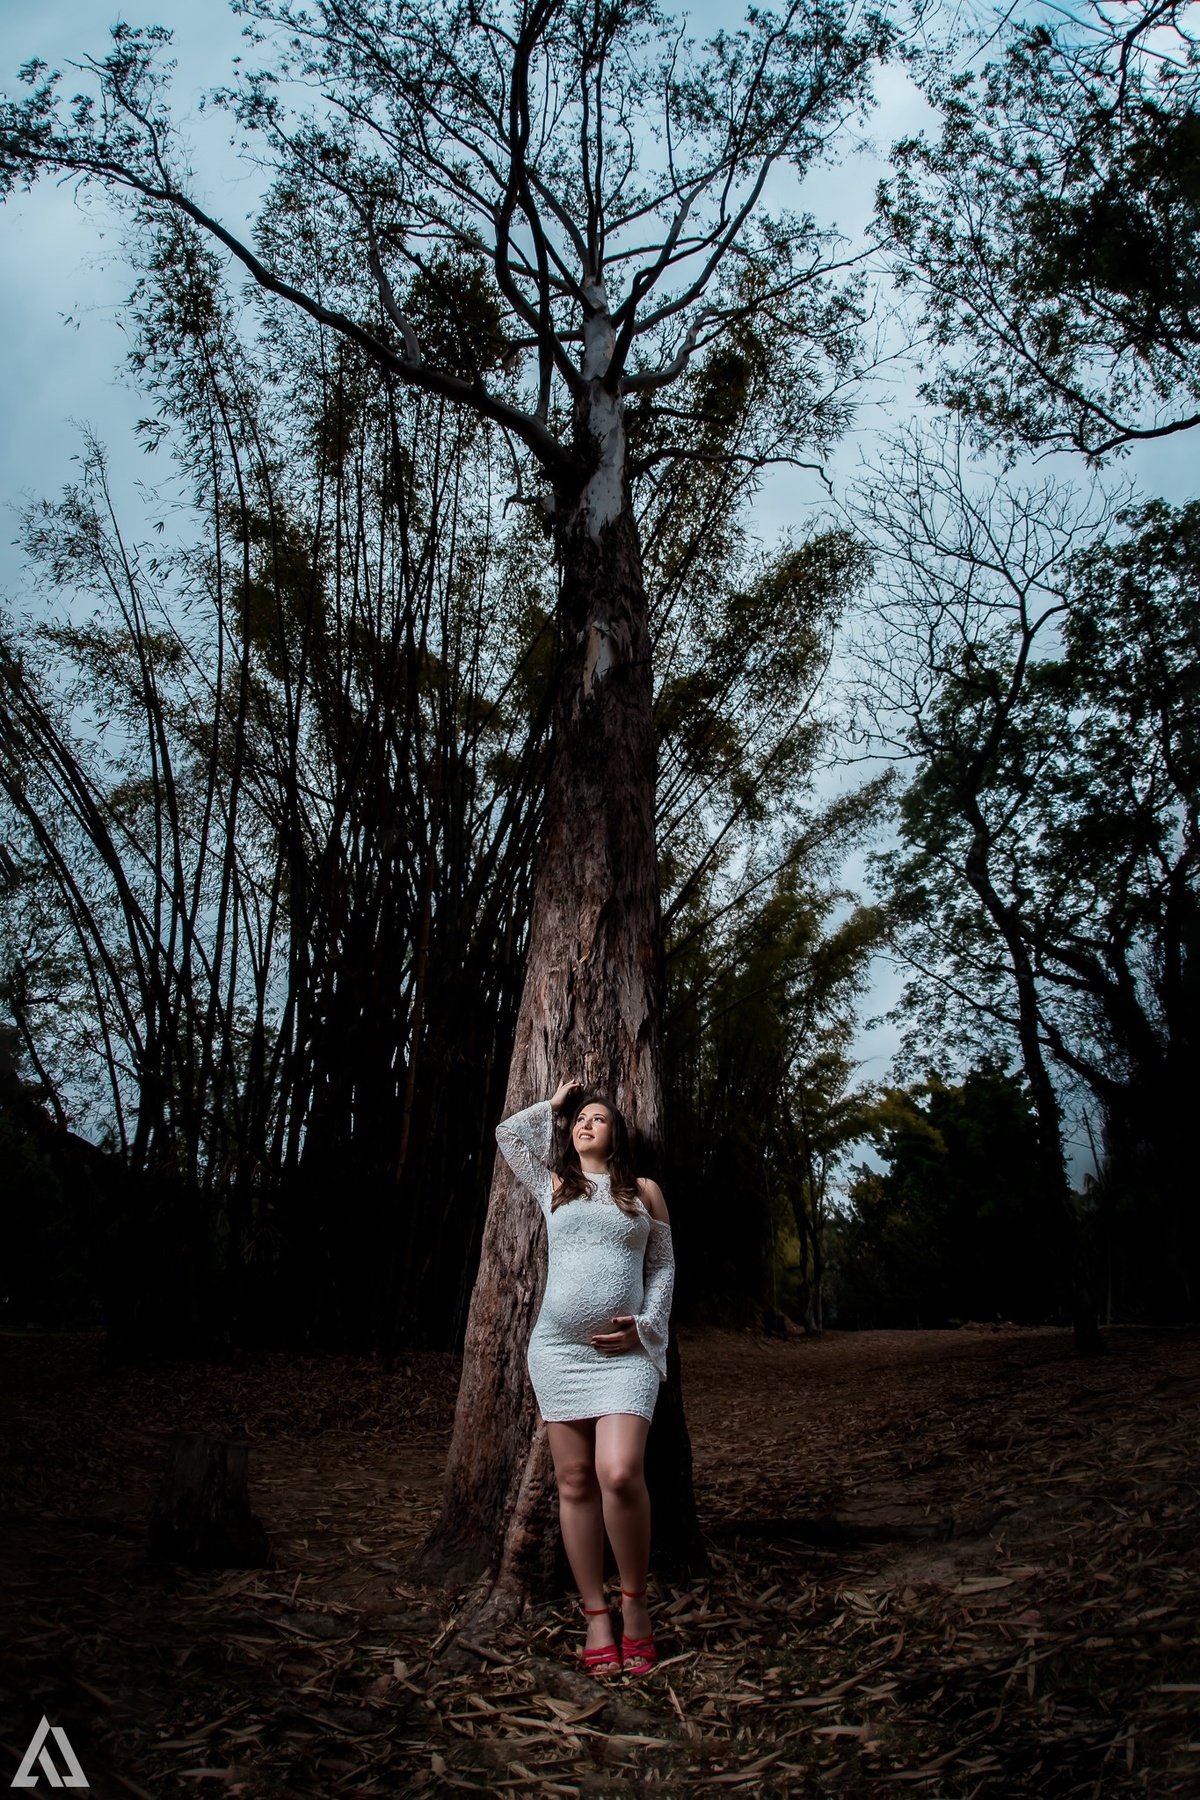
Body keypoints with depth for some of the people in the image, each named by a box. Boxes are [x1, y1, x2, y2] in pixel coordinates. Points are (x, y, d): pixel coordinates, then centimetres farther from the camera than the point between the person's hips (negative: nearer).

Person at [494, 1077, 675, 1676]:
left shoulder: (644, 1192, 12)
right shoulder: (553, 1185, 15)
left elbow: (663, 1267, 11)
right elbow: (508, 1131, 19)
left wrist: (645, 1326, -2)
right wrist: (554, 1103, 25)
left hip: (626, 1351, -2)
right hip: (558, 1349, 2)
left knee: (620, 1474, -18)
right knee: (575, 1483, 2)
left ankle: (635, 1602, 3)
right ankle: (596, 1615, 13)